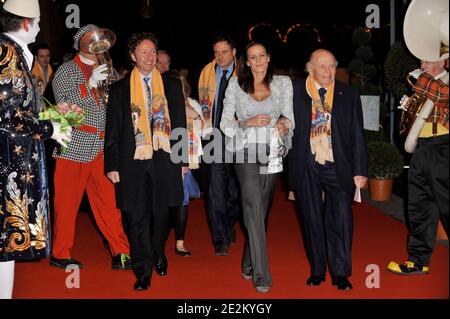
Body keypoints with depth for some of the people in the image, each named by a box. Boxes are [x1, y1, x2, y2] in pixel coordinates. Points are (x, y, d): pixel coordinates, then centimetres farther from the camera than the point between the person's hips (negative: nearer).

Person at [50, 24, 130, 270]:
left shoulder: (104, 71, 19)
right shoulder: (66, 70, 5)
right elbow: (65, 104, -9)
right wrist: (91, 83, -17)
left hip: (101, 147, 4)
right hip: (74, 146, -4)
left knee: (109, 202, 1)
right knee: (67, 203, 1)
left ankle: (120, 254, 2)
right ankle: (60, 254, 13)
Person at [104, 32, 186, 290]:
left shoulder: (172, 84, 9)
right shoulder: (120, 89, 6)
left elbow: (180, 123, 10)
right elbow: (113, 130, 5)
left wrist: (183, 159, 6)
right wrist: (112, 165, 0)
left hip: (164, 159, 1)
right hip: (133, 162, -1)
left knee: (161, 213, 10)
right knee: (137, 217, 0)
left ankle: (158, 254, 35)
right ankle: (143, 272, 9)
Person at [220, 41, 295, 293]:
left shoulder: (283, 83, 8)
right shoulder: (236, 85, 3)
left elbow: (290, 117, 8)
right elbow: (225, 123, 2)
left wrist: (285, 124, -15)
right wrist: (248, 122, -15)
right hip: (247, 153, -3)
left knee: (263, 210, 10)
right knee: (255, 209, -10)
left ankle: (249, 264, 28)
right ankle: (261, 275, -6)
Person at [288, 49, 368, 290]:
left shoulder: (349, 95, 5)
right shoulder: (295, 92, 3)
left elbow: (357, 136, 5)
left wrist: (360, 170, 1)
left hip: (338, 167, 0)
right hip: (306, 167, 0)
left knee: (341, 218, -3)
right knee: (312, 220, 8)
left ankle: (340, 274, 10)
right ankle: (317, 271, 22)